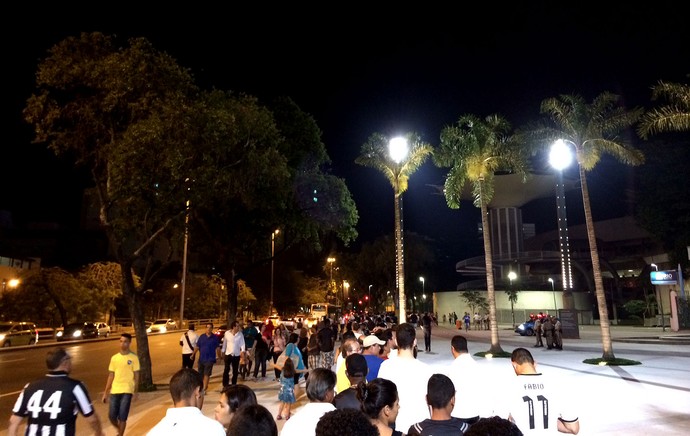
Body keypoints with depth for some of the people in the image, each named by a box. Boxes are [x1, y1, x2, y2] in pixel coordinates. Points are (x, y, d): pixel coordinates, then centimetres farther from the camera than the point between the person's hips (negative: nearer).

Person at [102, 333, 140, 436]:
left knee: (122, 417, -4)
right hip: (114, 391, 4)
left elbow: (136, 376, -2)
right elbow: (111, 376, 10)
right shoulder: (114, 358, 6)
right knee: (112, 416, 7)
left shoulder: (133, 358, -4)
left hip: (127, 391, -4)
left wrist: (136, 392, -8)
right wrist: (105, 392, 8)